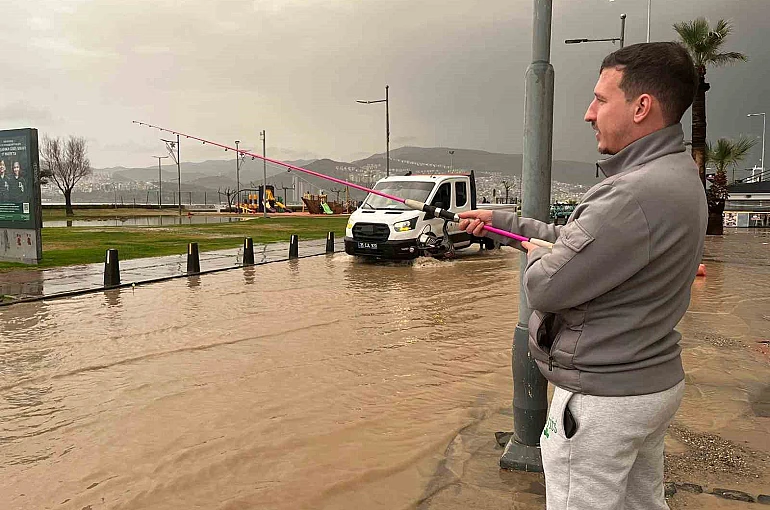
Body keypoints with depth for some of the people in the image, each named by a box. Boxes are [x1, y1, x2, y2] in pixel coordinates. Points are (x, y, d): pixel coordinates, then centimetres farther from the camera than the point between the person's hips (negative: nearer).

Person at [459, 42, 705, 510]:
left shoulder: (637, 194, -28)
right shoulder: (678, 175, 7)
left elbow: (544, 288, -25)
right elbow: (573, 238, 16)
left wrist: (535, 253, -2)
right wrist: (498, 222, 18)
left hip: (600, 399, -10)